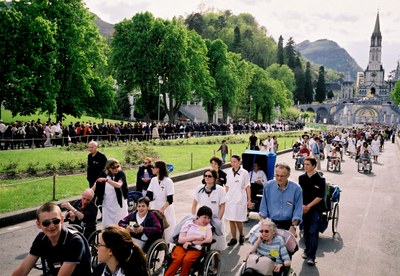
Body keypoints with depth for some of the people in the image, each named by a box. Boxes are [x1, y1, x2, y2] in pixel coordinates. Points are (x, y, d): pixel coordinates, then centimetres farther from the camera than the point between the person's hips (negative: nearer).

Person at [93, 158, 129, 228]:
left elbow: (119, 185, -31)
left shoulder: (121, 174, -12)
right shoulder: (104, 174, -2)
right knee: (106, 225, 7)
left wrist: (106, 180, -39)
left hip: (119, 203, -3)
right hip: (107, 204, 3)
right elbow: (96, 185, 10)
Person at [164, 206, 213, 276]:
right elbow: (180, 240, 1)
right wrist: (196, 237, -6)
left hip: (195, 249, 0)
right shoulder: (188, 223, 10)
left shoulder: (207, 226, 14)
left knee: (187, 260, -32)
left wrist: (192, 243, -10)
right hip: (182, 246, 0)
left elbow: (209, 239, -5)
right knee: (178, 259, -31)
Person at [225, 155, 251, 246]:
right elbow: (227, 186, 12)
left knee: (238, 220, -4)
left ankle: (241, 235, 23)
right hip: (230, 199, 4)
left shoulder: (244, 173, -4)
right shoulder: (229, 173, 6)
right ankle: (233, 238, 18)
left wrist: (249, 200, -1)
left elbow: (247, 187, -1)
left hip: (240, 199, -4)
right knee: (231, 220, 5)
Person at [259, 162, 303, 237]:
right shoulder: (268, 186, -2)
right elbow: (263, 207, 5)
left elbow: (298, 211, -4)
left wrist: (293, 226, -11)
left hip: (288, 225, -1)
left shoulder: (296, 188, -8)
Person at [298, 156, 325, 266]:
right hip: (304, 207, 4)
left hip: (316, 208, -4)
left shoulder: (319, 180, -10)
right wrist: (302, 205, -9)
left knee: (313, 232, -9)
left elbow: (320, 197, -10)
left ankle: (311, 256, -8)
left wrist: (309, 206, -13)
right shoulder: (302, 178, 3)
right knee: (306, 231, 13)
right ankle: (307, 250, 31)